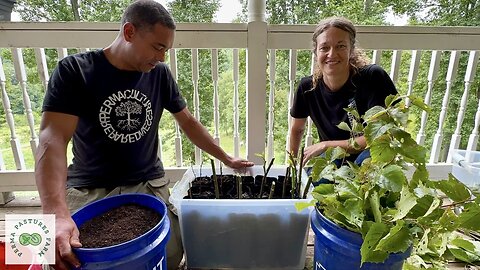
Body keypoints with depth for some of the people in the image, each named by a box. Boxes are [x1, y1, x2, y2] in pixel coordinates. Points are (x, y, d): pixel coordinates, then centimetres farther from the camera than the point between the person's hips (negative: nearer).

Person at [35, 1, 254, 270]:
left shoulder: (160, 74, 0)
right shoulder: (74, 70, -9)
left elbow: (188, 122, 8)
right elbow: (53, 140, -19)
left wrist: (227, 159, 5)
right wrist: (57, 214, -33)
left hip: (148, 183, 2)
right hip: (88, 188, -1)